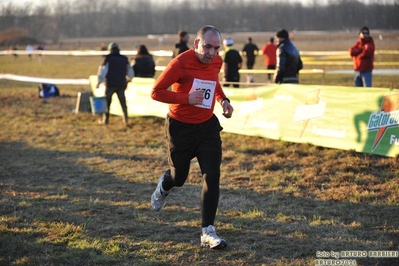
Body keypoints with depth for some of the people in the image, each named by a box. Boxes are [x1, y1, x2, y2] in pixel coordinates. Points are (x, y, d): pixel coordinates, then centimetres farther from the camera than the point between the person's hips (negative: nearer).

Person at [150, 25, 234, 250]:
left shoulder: (217, 61, -2)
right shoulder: (181, 63, -21)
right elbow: (156, 92, -19)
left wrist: (223, 100, 2)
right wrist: (187, 98, -30)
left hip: (208, 126, 4)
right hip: (180, 128, -4)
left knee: (212, 176, -10)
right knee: (179, 177, 13)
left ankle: (208, 232, -5)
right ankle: (164, 187, 53)